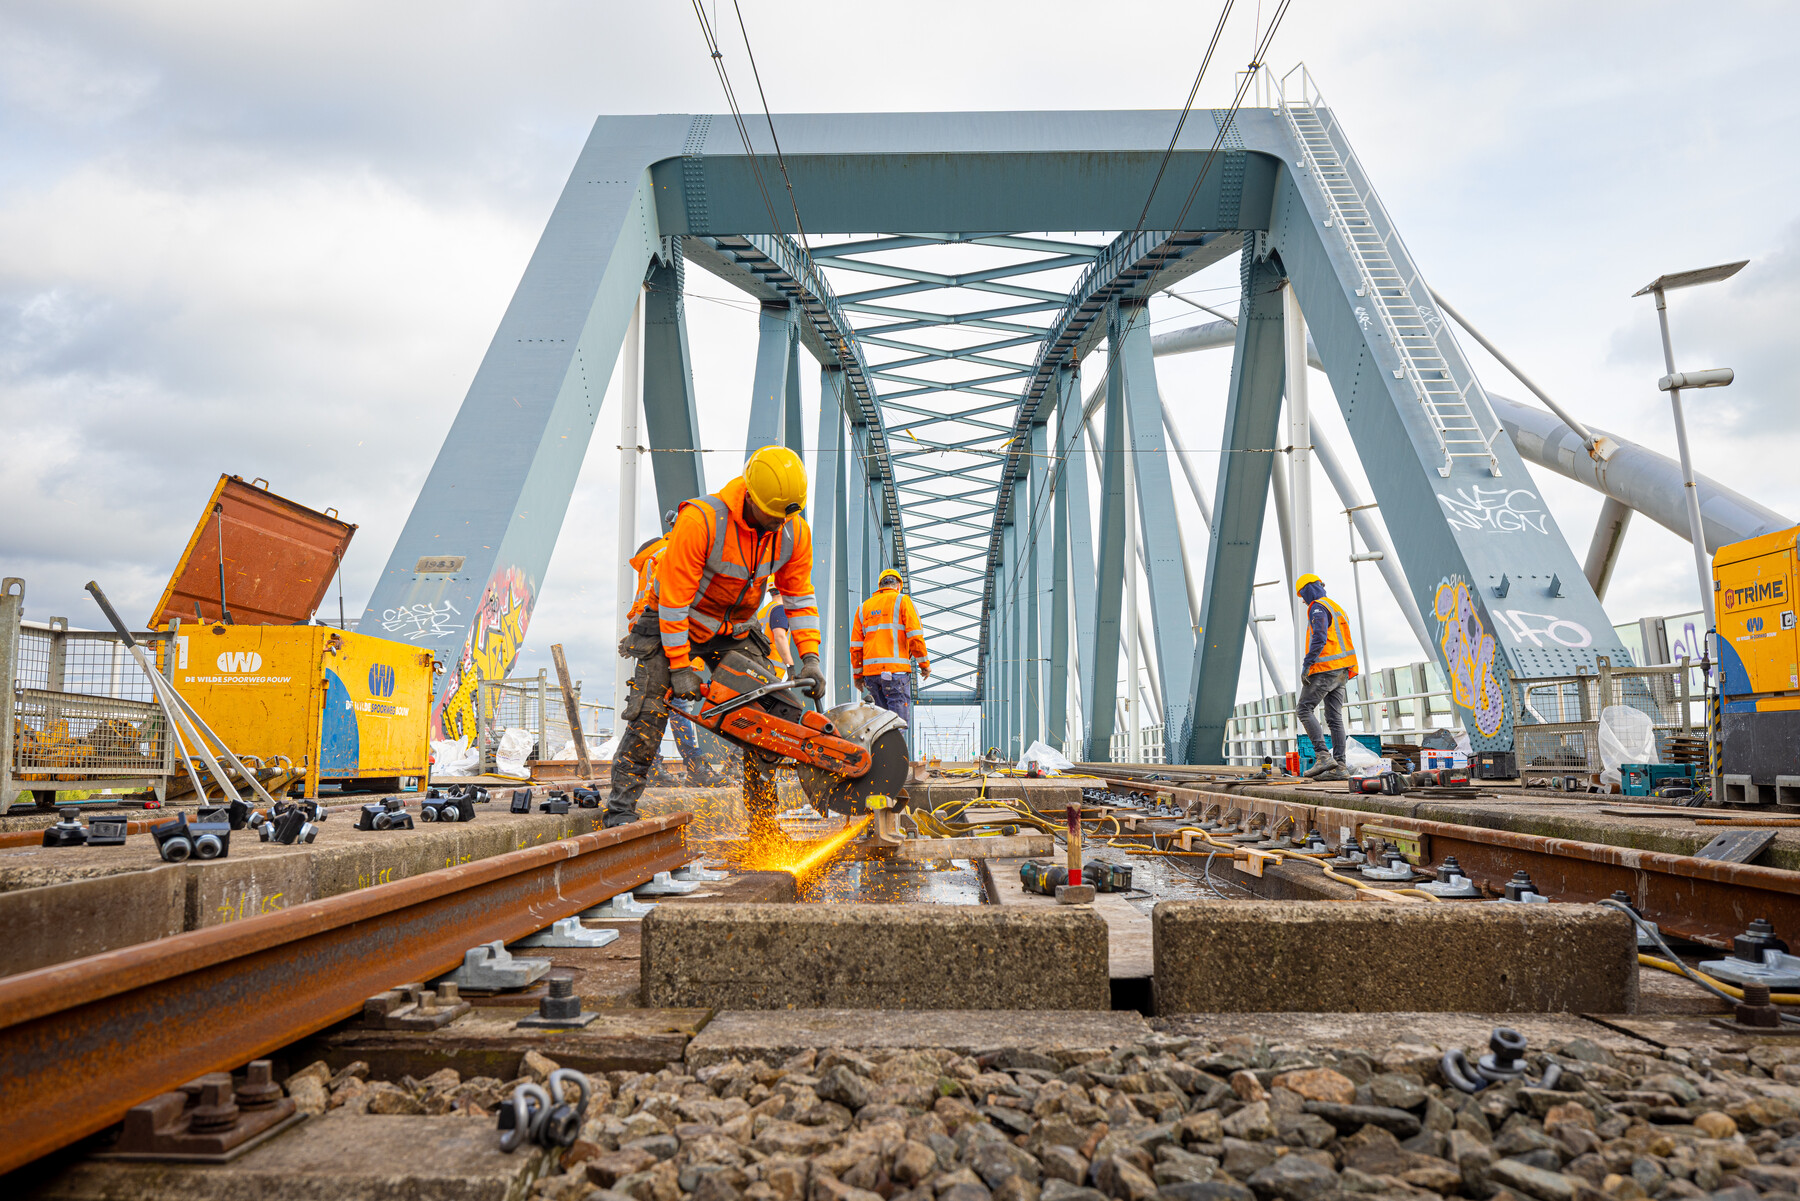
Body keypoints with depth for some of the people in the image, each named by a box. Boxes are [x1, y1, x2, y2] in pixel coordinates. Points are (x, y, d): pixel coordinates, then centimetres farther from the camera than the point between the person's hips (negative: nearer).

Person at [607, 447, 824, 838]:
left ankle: (763, 821, 4)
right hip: (673, 626, -4)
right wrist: (680, 666, -24)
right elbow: (673, 596, -25)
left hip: (735, 634, 5)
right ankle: (620, 811, -5)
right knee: (649, 714, -14)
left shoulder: (795, 532, -12)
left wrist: (810, 656, -8)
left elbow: (799, 594, 1)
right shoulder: (700, 520, -31)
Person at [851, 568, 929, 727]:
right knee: (899, 718, -7)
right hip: (895, 669, -5)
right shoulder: (902, 601, 4)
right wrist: (924, 664, 3)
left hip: (870, 669, 5)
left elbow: (855, 645, 14)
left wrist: (858, 674, 19)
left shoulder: (864, 607, 18)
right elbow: (915, 636, -5)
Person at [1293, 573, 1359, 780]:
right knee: (1334, 717, 5)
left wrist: (1306, 665, -21)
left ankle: (1323, 756, -16)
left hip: (1324, 668, -9)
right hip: (1342, 670, 9)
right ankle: (1339, 767, 1)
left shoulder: (1318, 608, -7)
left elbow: (1319, 638, -21)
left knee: (1305, 709, -6)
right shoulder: (1337, 608, 23)